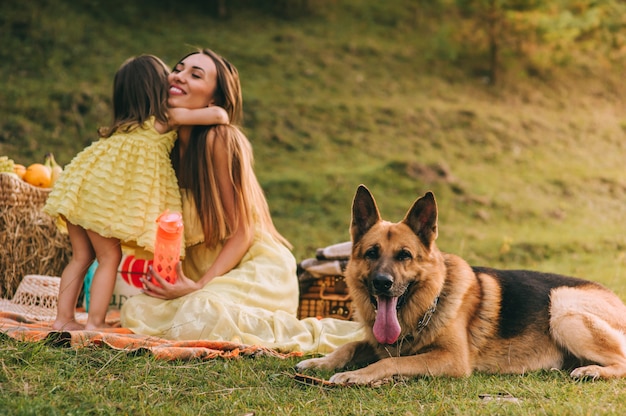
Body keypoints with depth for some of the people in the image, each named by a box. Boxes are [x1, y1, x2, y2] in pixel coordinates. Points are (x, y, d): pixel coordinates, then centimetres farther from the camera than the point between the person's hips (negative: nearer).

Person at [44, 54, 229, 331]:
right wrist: (221, 115, 20)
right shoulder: (167, 118, 1)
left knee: (81, 256, 15)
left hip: (78, 186, 7)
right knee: (109, 257, 3)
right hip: (104, 195, -7)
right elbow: (217, 115, -4)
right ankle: (94, 323, 3)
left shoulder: (124, 124, 23)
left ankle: (63, 318, 18)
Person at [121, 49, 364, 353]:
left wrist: (200, 286, -22)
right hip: (201, 268, 7)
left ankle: (314, 332, -10)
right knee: (137, 311, -11)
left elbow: (242, 231, -15)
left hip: (254, 267, -7)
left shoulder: (220, 140, -17)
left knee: (202, 317, -32)